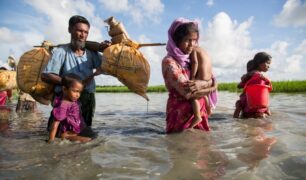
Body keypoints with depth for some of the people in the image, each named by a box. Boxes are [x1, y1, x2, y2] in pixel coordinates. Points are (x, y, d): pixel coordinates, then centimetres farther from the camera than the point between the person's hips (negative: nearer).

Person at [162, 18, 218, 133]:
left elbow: (213, 82, 4)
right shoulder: (169, 62, -13)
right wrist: (210, 88, -6)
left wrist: (201, 84, -19)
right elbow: (188, 92, -21)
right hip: (182, 116, -7)